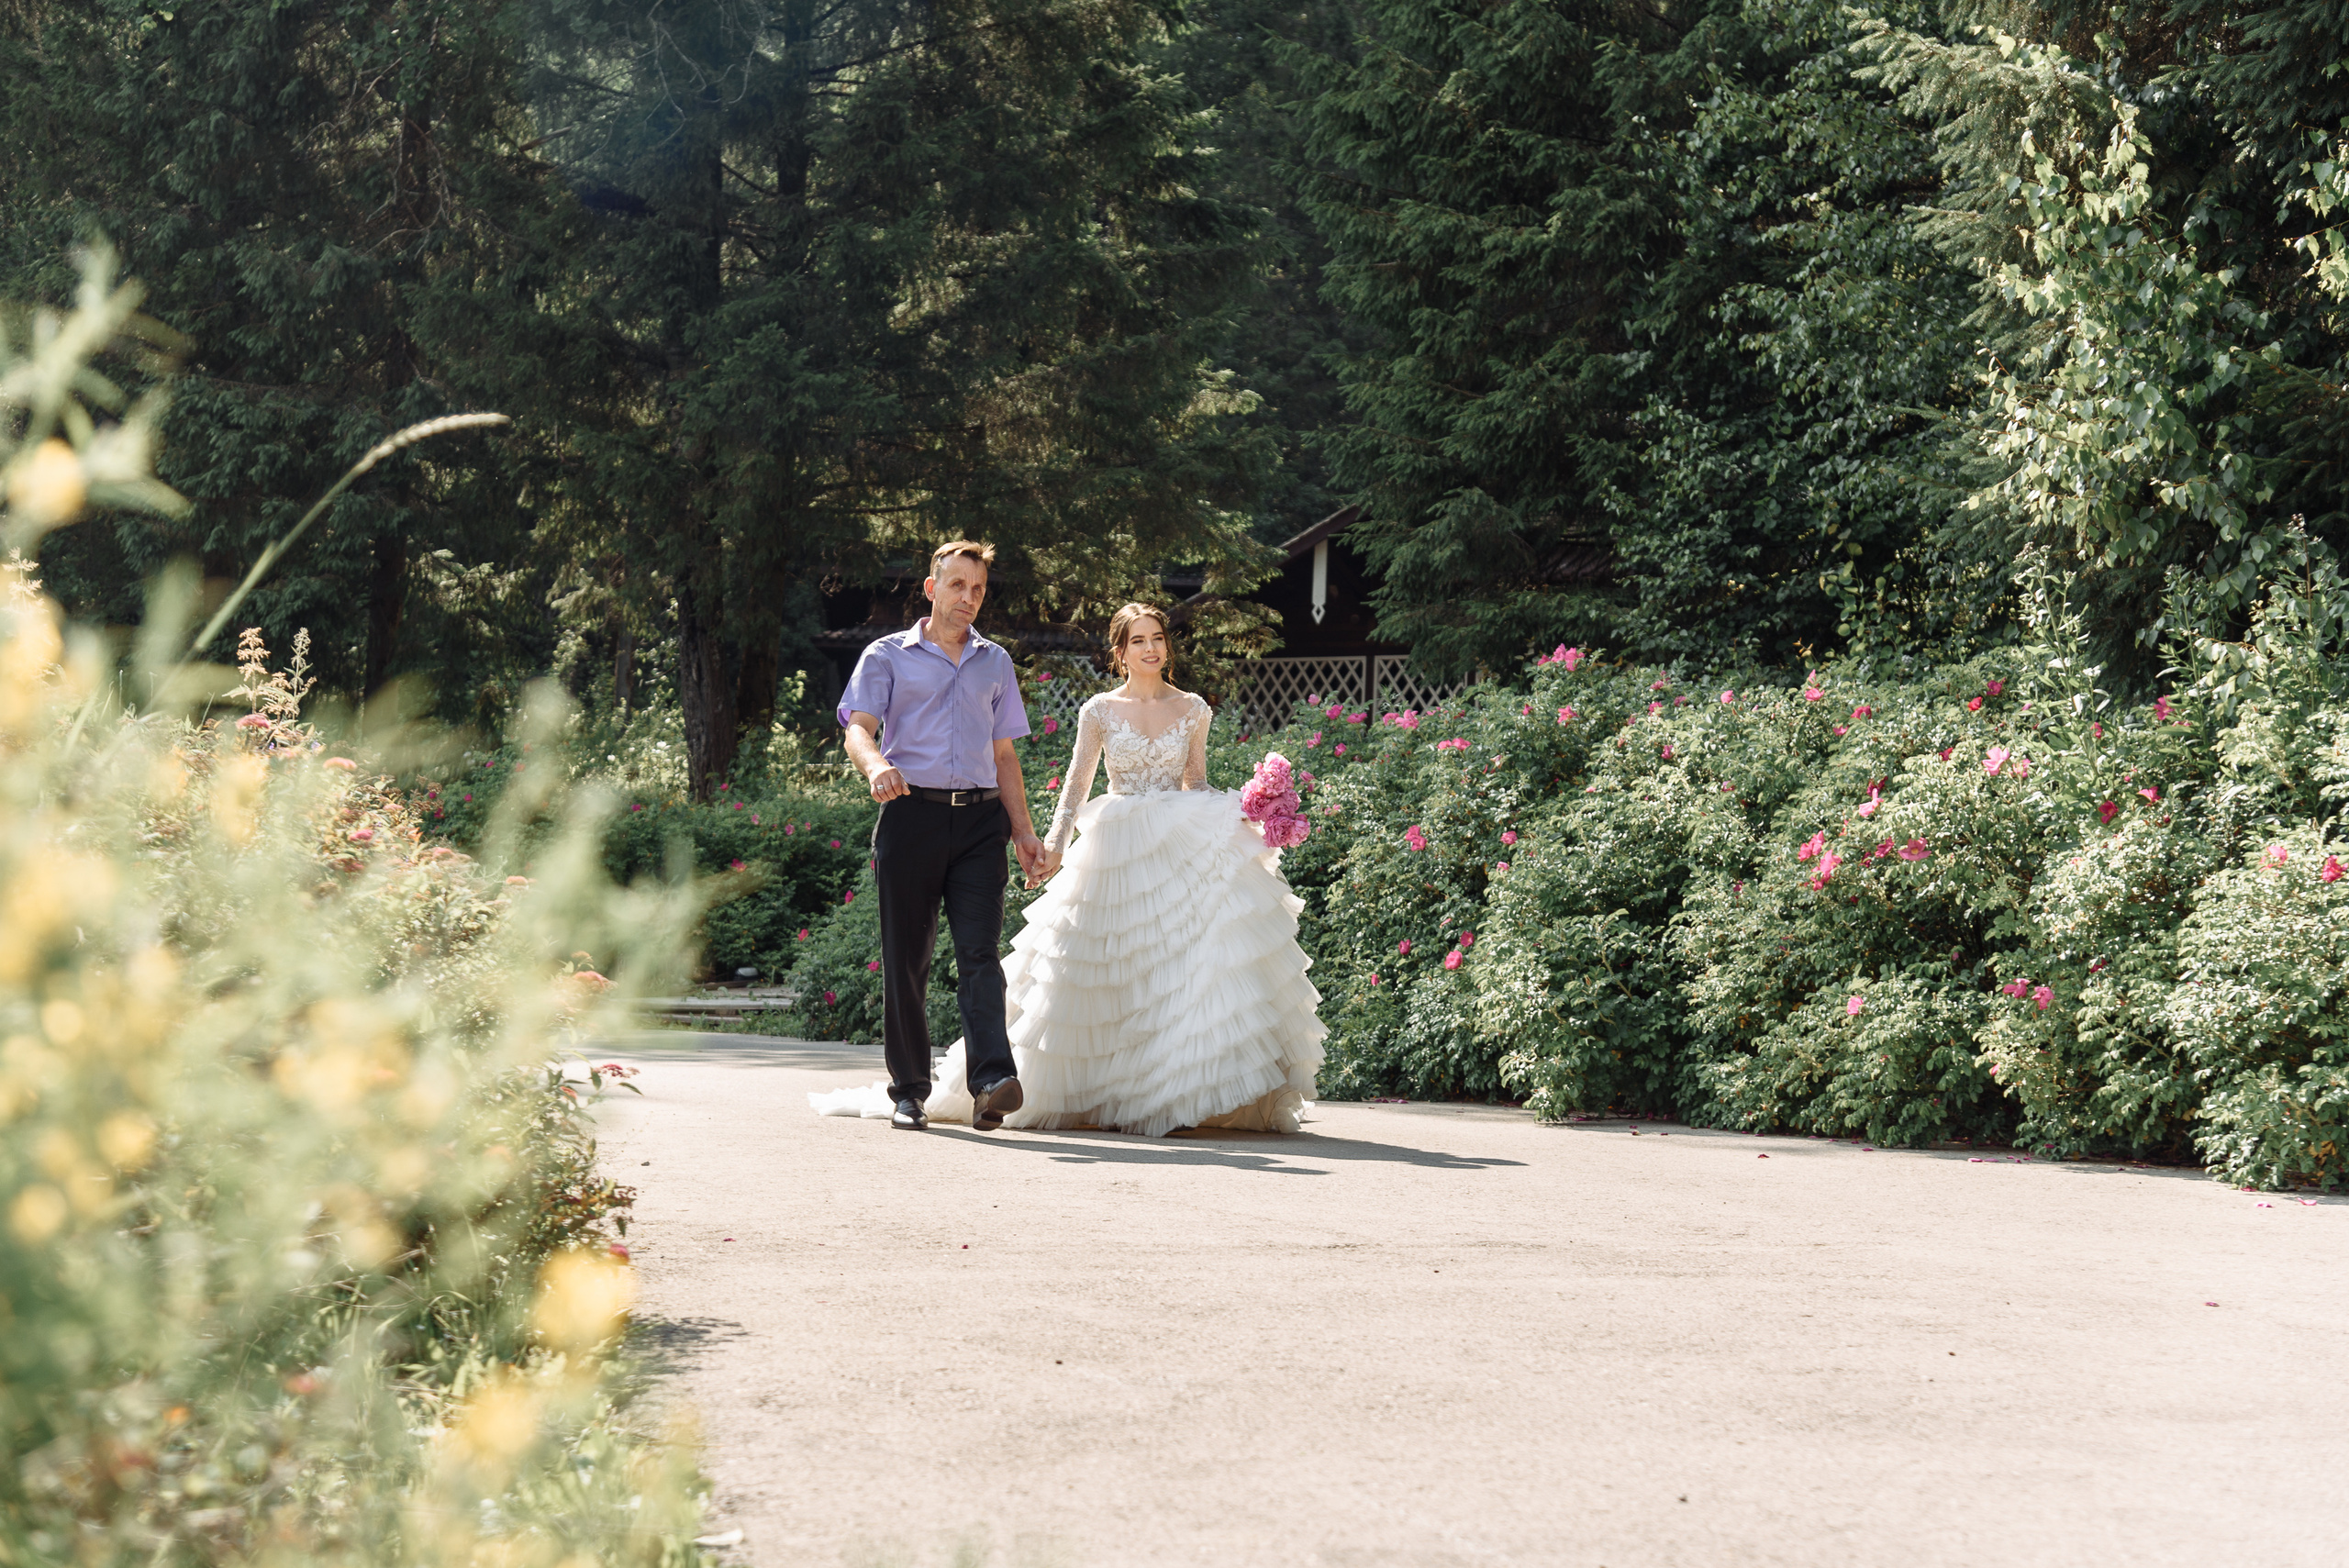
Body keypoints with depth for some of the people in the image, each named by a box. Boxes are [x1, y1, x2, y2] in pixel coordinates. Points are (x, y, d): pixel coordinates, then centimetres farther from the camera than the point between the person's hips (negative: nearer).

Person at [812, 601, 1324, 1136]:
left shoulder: (1192, 710, 8)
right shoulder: (1100, 711, 3)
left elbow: (1197, 785, 14)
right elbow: (1076, 787, 5)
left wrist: (1233, 824, -3)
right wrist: (1054, 848, -7)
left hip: (1183, 850, 1)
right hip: (1117, 851, -1)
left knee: (1193, 960, -9)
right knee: (1113, 966, 1)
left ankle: (1178, 1087, -5)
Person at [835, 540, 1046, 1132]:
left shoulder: (995, 663, 20)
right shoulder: (888, 656, 9)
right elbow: (859, 727, -4)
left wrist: (1023, 829, 14)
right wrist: (876, 765, -27)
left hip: (979, 819, 2)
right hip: (911, 813, -2)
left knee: (980, 951, -12)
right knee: (906, 959, 1)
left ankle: (992, 1082, -24)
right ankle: (908, 1092, 8)